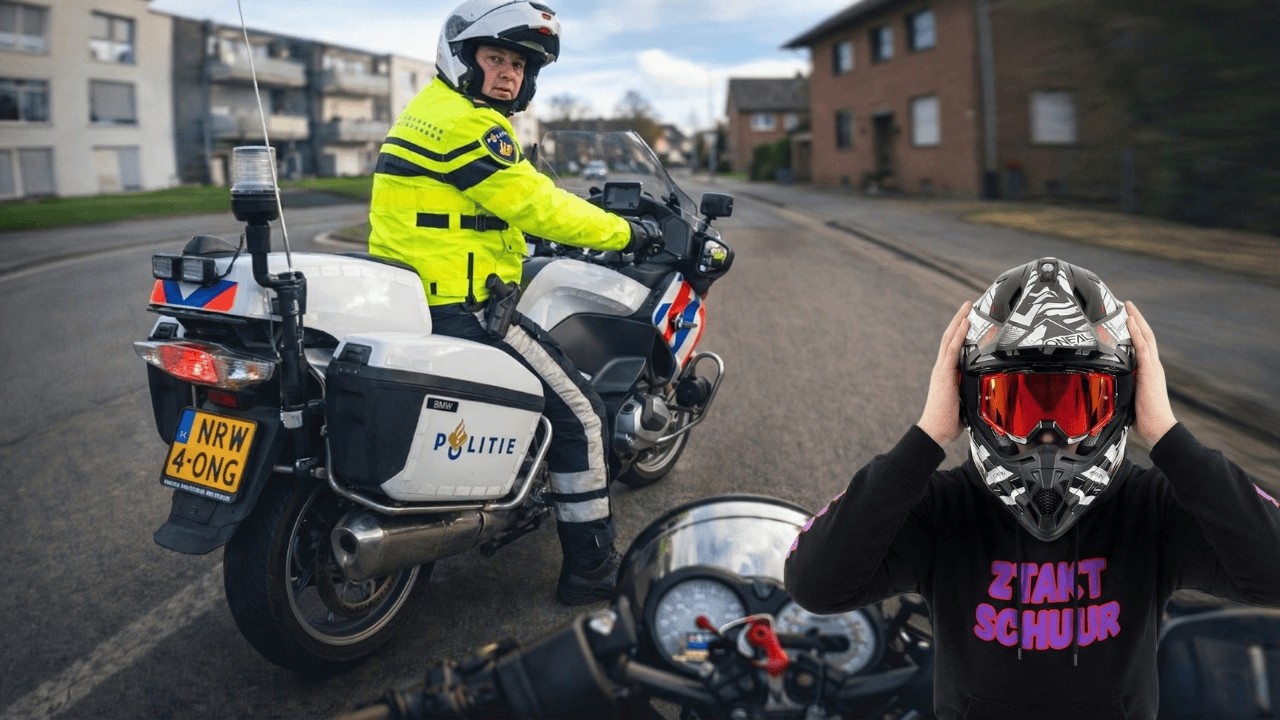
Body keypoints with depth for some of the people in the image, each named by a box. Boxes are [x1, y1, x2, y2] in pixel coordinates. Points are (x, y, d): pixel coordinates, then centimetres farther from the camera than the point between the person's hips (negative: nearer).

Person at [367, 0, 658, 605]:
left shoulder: (428, 111, 18)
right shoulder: (468, 124, -15)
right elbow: (533, 203, -17)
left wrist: (596, 222, 24)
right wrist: (623, 233, -7)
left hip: (414, 299, 11)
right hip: (460, 309, -11)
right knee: (578, 410, -5)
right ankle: (590, 568, 4)